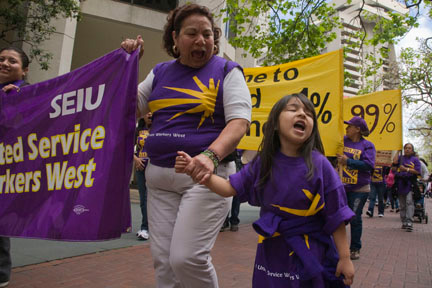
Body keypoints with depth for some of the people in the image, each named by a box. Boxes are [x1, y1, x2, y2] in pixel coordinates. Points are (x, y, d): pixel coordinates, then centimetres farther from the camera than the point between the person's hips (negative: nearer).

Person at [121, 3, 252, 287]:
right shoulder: (160, 72, 13)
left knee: (187, 257, -12)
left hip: (205, 176, -4)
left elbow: (240, 120, -12)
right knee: (163, 258, 5)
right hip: (159, 176, 5)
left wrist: (211, 155, -29)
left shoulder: (226, 70, 0)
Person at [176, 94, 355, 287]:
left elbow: (336, 216, -10)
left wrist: (345, 258, -6)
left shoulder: (319, 165, -16)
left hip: (310, 254, -2)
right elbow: (230, 188, -3)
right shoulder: (263, 162, -7)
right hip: (271, 250, 3)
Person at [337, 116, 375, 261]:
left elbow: (369, 164, -16)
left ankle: (355, 249, 19)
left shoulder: (367, 145, -4)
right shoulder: (343, 140, 7)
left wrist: (348, 161, -18)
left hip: (359, 189, -3)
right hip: (342, 187, 4)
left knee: (355, 219, 4)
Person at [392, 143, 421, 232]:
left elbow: (417, 171, -2)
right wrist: (394, 163, -8)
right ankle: (404, 222, 17)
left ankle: (409, 222, -18)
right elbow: (393, 170, 7)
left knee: (409, 202, -15)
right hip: (400, 184, 3)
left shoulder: (415, 159, 8)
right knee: (402, 204, 8)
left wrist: (406, 169, -12)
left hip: (410, 184, -3)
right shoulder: (399, 158, 13)